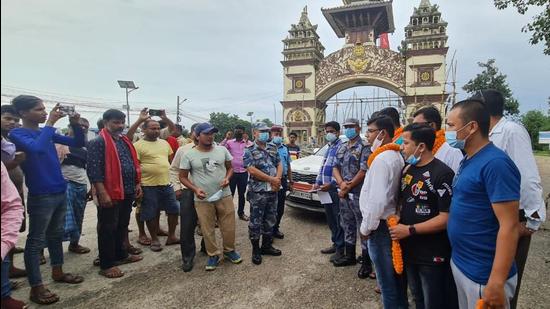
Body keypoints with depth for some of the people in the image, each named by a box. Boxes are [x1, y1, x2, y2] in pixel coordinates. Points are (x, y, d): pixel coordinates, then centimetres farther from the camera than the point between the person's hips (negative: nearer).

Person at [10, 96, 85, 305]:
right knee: (36, 240, 1)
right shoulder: (17, 134, -10)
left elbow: (79, 143, 11)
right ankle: (36, 287, 9)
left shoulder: (45, 131, 10)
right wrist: (50, 123, -24)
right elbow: (36, 148, -31)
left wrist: (75, 124, -5)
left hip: (60, 192, 7)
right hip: (40, 196, -7)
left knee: (56, 235, 18)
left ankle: (57, 272, 33)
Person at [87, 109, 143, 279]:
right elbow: (93, 170, -18)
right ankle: (106, 265, 12)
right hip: (110, 193, -8)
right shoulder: (98, 142, -12)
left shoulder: (125, 141, 14)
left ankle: (121, 255, 33)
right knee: (107, 229, 2)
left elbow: (134, 163, 20)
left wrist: (137, 184, 14)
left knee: (122, 226, 19)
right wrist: (102, 194, -22)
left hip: (127, 192, 8)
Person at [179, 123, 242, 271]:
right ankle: (213, 255, 25)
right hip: (203, 200, -2)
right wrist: (195, 189, -15)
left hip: (224, 196, 2)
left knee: (229, 226, 9)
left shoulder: (222, 150, 2)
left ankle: (229, 250, 31)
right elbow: (183, 177, 1)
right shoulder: (189, 155, -5)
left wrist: (227, 178, -8)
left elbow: (230, 167, 13)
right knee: (207, 230, 7)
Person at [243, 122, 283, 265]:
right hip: (257, 192, -6)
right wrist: (272, 179, -16)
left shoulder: (273, 150, 12)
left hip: (273, 191, 6)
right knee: (256, 221, 2)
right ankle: (256, 250, 15)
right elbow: (252, 170, -18)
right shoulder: (249, 151, -8)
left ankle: (267, 246, 28)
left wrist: (277, 180, -10)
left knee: (270, 220, 14)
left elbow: (279, 165, 11)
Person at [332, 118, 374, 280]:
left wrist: (347, 188, -12)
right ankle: (349, 256, 31)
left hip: (358, 194, -7)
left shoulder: (364, 147, -8)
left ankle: (367, 262, 8)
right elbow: (335, 168, 10)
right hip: (344, 193, 7)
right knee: (347, 226, 17)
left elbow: (363, 171, -15)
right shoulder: (341, 148, 13)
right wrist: (341, 183, -10)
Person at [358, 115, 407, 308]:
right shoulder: (396, 156, 8)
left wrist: (366, 228, -13)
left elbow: (377, 200, -25)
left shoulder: (381, 159, -20)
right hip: (392, 222, 9)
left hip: (381, 226, -9)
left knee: (387, 279, 5)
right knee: (395, 275, 20)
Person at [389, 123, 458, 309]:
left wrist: (410, 230, -20)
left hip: (433, 257, -7)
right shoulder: (407, 170, 5)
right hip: (409, 251, 7)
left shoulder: (443, 174, -19)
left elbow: (446, 218, -22)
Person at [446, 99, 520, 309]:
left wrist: (496, 283, -24)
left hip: (483, 275, -8)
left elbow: (509, 226, -23)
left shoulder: (495, 163, -21)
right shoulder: (468, 161, 7)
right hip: (459, 264, 8)